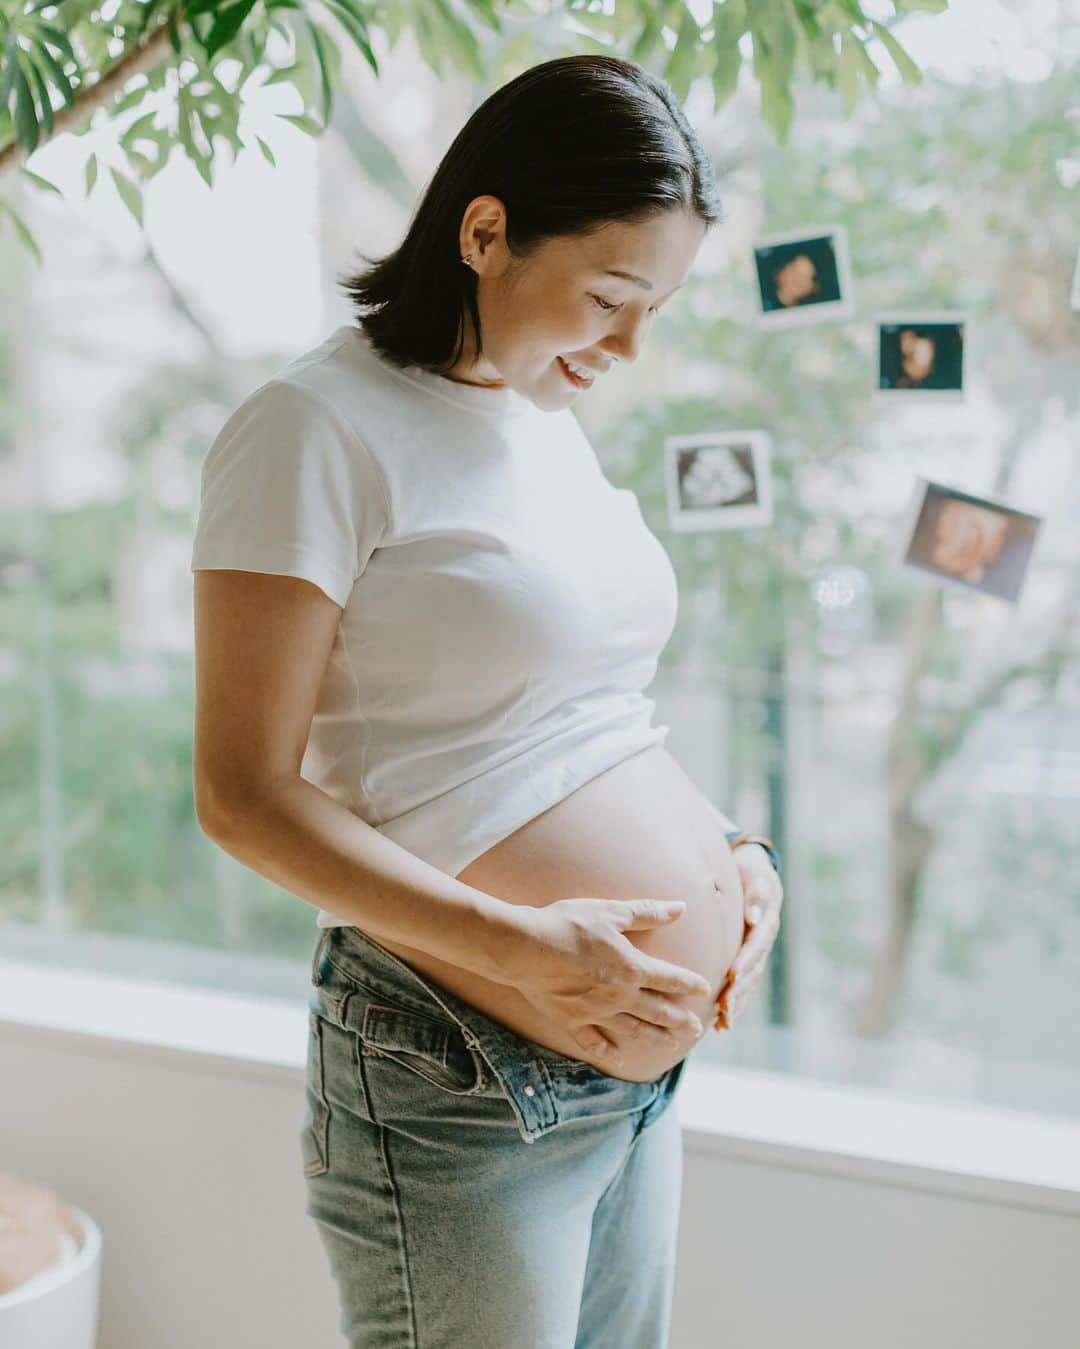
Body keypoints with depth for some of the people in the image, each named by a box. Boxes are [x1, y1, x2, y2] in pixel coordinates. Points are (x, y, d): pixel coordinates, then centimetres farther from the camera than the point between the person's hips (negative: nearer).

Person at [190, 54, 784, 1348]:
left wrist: (731, 848, 4)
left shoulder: (551, 415, 12)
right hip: (458, 1092, -8)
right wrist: (517, 945, -22)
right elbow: (245, 795, -15)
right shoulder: (319, 430, -12)